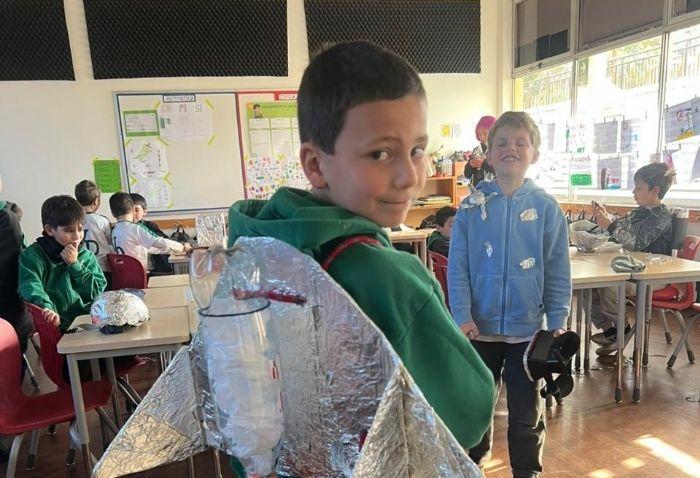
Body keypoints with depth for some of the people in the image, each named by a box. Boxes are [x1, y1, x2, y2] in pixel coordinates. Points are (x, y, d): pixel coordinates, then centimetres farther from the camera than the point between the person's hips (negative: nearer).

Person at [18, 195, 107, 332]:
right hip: (57, 325, -3)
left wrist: (75, 265, -2)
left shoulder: (87, 256, 15)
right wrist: (47, 307, -32)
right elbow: (31, 286, -13)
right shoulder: (32, 255, 5)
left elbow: (97, 291, 7)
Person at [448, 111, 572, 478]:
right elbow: (457, 267, -6)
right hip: (480, 325, 1)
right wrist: (462, 317, -13)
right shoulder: (471, 207, -5)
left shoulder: (546, 208, -5)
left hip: (529, 326, 0)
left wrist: (557, 324, -5)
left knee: (526, 408, 15)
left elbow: (558, 272, -2)